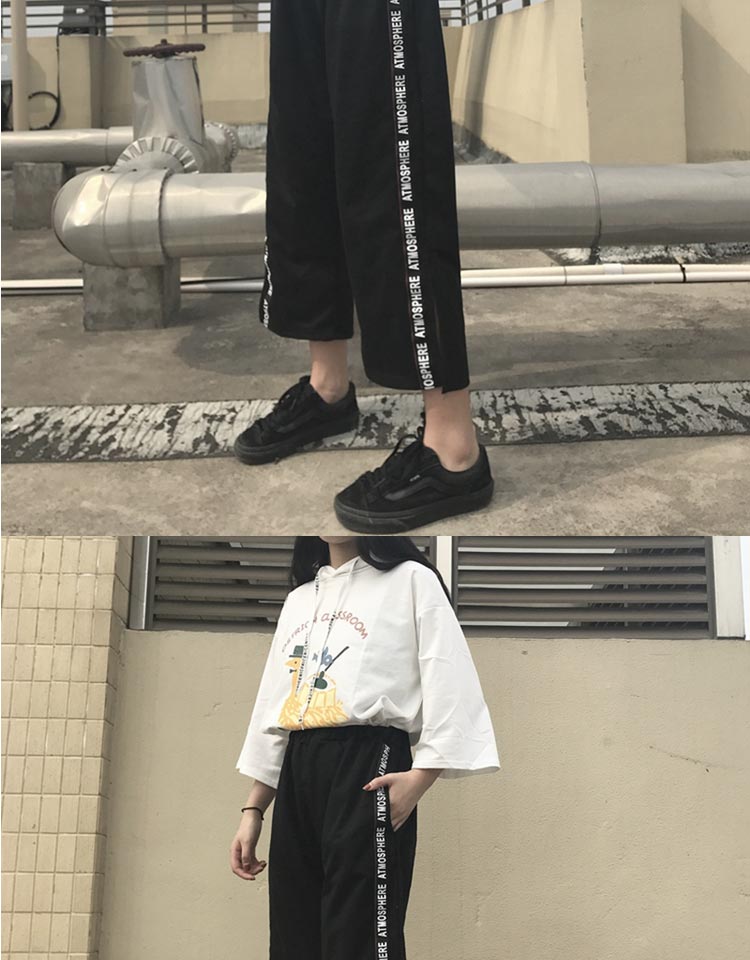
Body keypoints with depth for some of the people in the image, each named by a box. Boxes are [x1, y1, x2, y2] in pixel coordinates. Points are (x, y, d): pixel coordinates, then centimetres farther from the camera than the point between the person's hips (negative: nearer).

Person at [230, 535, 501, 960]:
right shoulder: (298, 599, 21)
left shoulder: (410, 580, 3)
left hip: (368, 768, -6)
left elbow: (450, 689, -7)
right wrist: (253, 811, 16)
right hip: (297, 775, 6)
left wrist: (419, 779, -19)